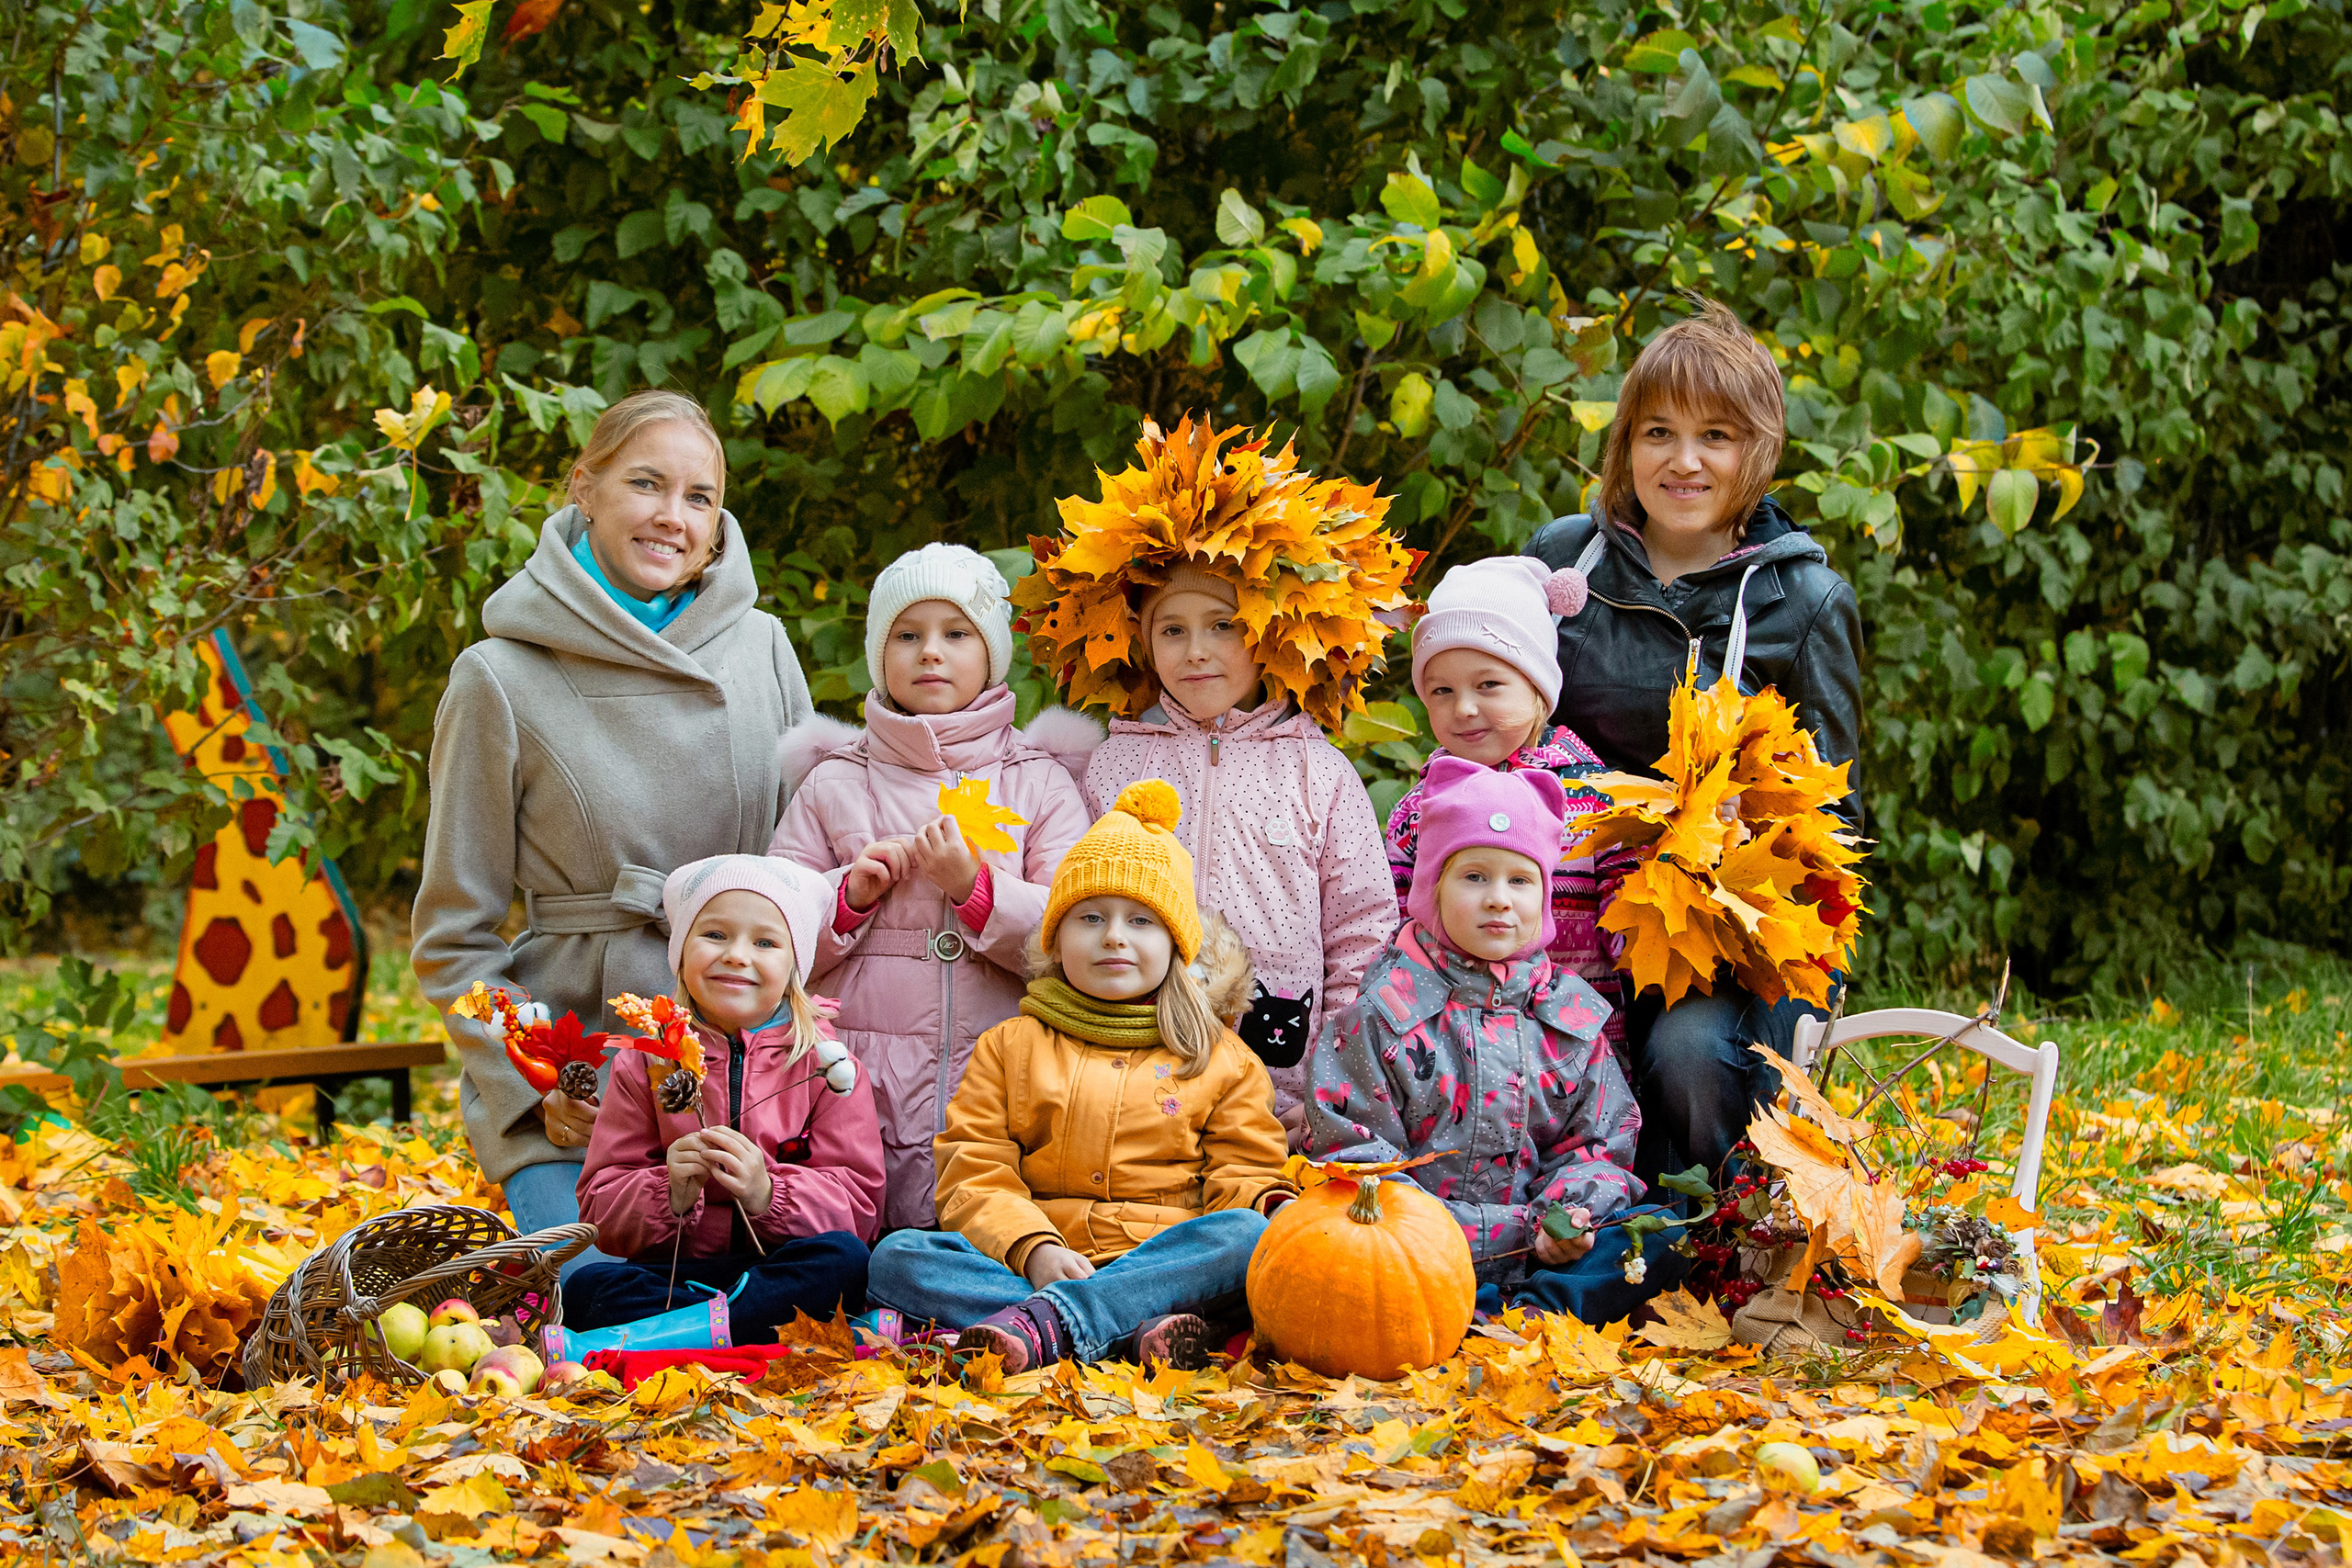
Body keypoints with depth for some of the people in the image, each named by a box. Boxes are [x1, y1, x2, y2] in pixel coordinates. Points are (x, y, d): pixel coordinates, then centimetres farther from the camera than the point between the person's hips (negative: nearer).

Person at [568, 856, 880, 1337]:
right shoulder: (646, 1062, 9)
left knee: (845, 1258, -32)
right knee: (585, 1288, -28)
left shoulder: (825, 1061, 6)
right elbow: (600, 1209, 5)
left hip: (785, 1269, 0)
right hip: (671, 1272, 1)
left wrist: (768, 1194, -20)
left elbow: (858, 1203, -2)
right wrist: (670, 1194, -17)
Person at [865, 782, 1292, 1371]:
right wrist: (1033, 1249, -15)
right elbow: (974, 1180, 6)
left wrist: (1272, 1203, -15)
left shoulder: (1223, 1059, 17)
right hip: (1016, 1265, 1)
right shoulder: (1010, 1046, 17)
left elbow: (1241, 1177, 11)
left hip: (1167, 1262, 0)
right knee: (896, 1256, -25)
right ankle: (1140, 1329, -41)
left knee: (1247, 1234, -32)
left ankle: (1040, 1324, -41)